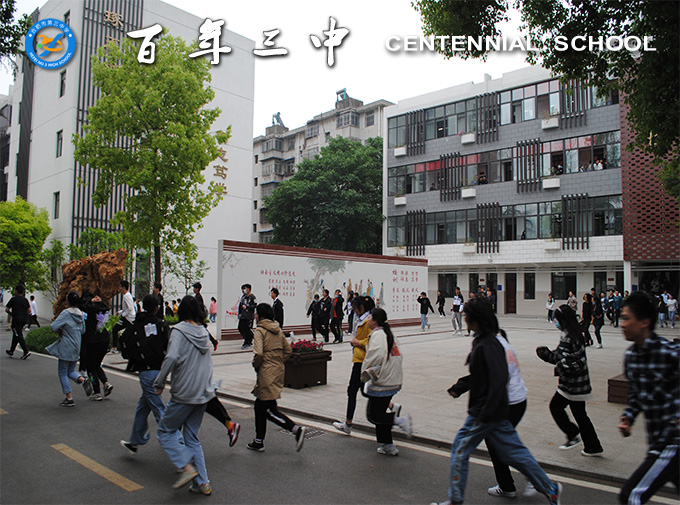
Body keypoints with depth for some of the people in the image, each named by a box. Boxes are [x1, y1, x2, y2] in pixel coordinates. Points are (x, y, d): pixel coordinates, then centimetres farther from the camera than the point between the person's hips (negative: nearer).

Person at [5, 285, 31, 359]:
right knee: (15, 334, 20)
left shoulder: (13, 299, -7)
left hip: (16, 319, -6)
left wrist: (11, 314, 11)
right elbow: (29, 310, 5)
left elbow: (6, 309, -6)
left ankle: (26, 351, -18)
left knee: (19, 336, -7)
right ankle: (11, 351, 29)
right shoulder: (25, 299, 7)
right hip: (24, 319, 6)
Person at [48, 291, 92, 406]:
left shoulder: (66, 313, -15)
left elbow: (53, 326, -21)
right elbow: (83, 330, 15)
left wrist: (60, 330, -1)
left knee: (62, 372, 6)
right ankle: (82, 380, -10)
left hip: (66, 347, -7)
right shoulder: (81, 314, 6)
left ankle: (69, 398, 5)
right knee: (70, 371, 19)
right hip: (77, 346, 7)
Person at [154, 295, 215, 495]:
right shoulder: (204, 332, 9)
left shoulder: (179, 330, -11)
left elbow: (171, 358, -23)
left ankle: (187, 467, -4)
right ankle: (203, 483, 12)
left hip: (184, 394, -6)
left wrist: (159, 383, -13)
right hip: (203, 393, 6)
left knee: (165, 431, 11)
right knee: (192, 437, 15)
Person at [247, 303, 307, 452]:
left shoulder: (259, 331, -12)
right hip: (279, 371, 8)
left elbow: (258, 353, -23)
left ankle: (297, 429, -16)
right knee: (259, 405, 19)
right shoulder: (278, 330, 11)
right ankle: (258, 441, 26)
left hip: (267, 373, -8)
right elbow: (288, 350, 11)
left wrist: (255, 365, -5)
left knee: (270, 410, -3)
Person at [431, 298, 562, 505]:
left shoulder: (486, 346, -22)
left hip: (484, 412, -9)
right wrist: (459, 386, 13)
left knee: (459, 451, 5)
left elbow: (498, 379, -28)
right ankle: (549, 488, 22)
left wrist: (486, 411, -26)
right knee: (513, 451, 16)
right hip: (497, 410, 9)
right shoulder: (482, 342, 8)